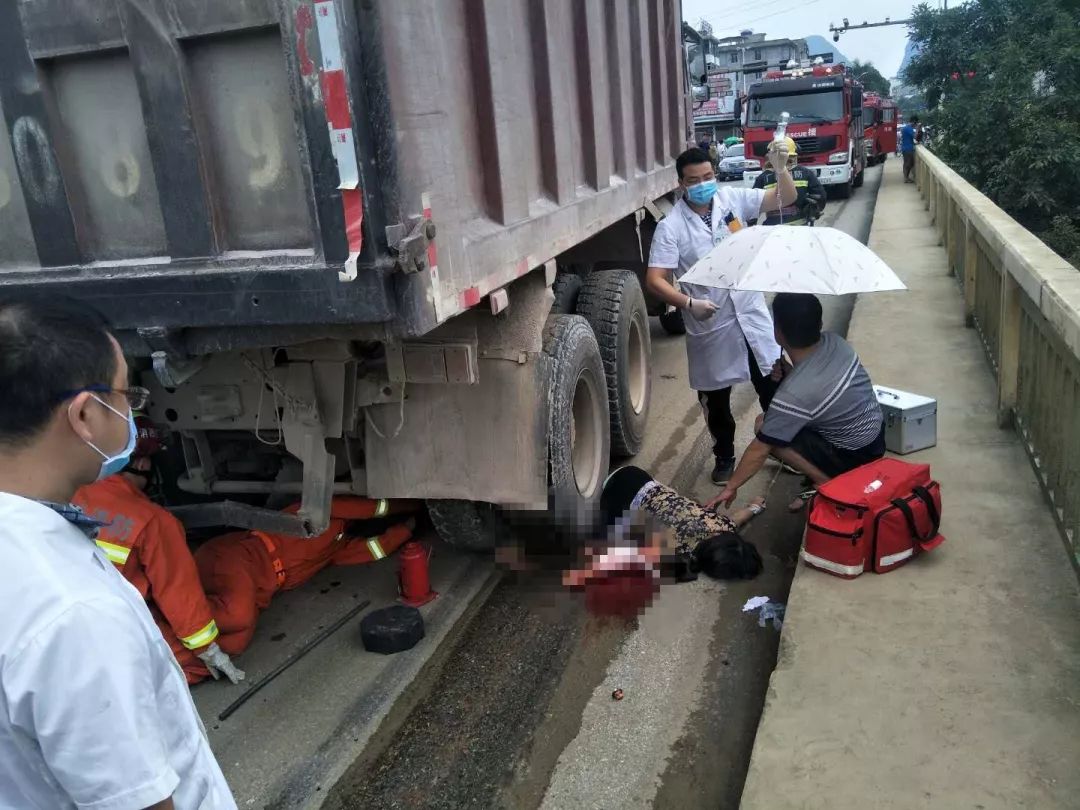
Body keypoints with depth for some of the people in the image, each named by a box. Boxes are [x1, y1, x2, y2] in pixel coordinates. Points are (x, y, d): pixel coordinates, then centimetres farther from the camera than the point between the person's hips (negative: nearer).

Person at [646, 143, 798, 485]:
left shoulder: (733, 198, -2)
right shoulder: (671, 226, -12)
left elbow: (785, 199, -2)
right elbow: (655, 279, -16)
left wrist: (780, 168, -21)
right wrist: (688, 302, -32)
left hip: (752, 315, 3)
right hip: (710, 326, -2)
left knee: (774, 387, 14)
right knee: (715, 400, 14)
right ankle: (724, 457, 35)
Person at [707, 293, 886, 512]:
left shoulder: (793, 394, -31)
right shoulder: (834, 342, -10)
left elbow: (760, 449, -21)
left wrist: (731, 487, -8)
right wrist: (786, 371, -7)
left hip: (855, 456, -8)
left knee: (763, 427, -12)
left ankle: (826, 483, -6)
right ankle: (821, 470, 12)